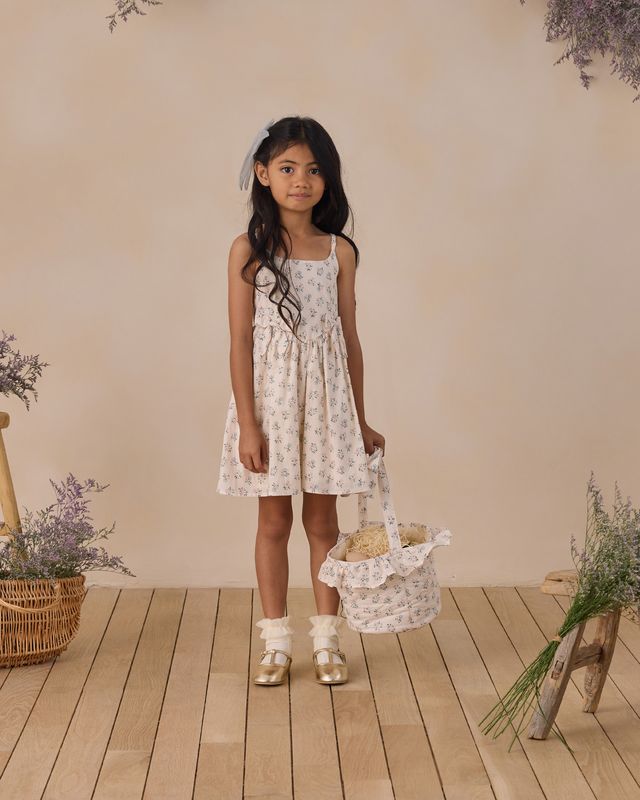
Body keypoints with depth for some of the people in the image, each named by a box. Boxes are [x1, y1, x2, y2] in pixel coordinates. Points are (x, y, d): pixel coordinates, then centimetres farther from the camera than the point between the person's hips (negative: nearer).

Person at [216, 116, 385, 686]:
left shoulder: (340, 251, 3)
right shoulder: (249, 248, -4)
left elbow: (350, 339, 8)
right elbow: (241, 340, -7)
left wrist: (361, 420, 10)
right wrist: (247, 422, -12)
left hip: (326, 395, 2)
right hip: (269, 391, -2)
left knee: (323, 520, 9)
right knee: (274, 520, 7)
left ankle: (327, 640, 20)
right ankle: (276, 643, 18)